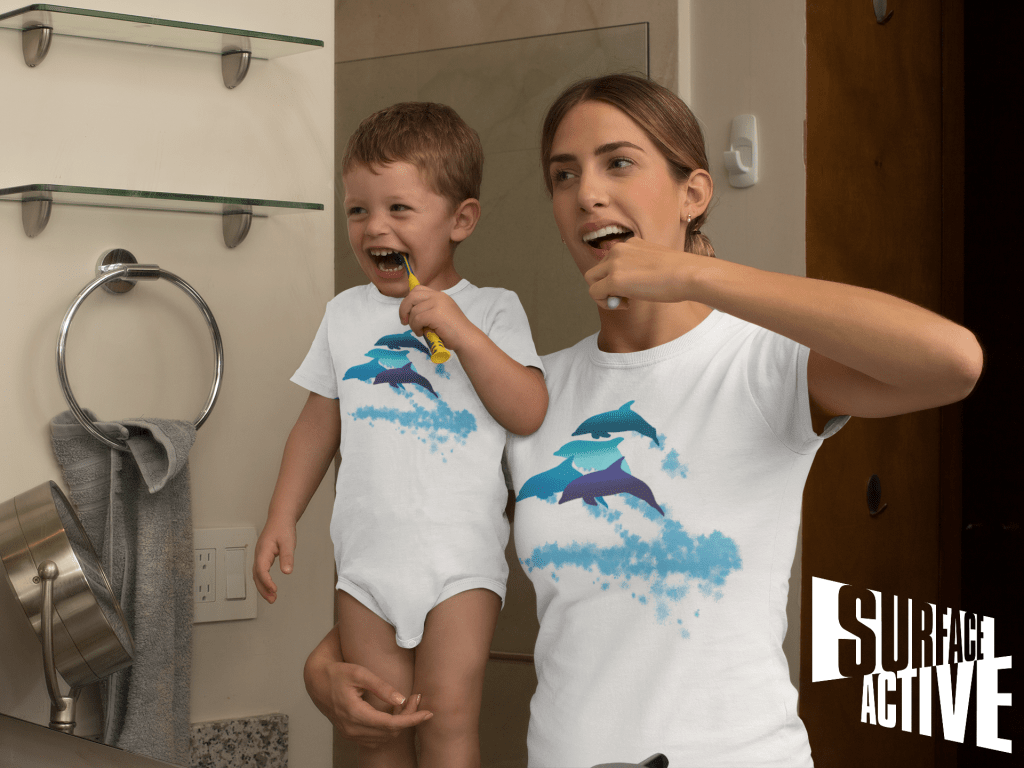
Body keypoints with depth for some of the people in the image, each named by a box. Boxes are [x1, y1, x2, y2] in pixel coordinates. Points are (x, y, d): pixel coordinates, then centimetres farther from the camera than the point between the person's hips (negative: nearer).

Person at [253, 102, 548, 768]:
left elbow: (529, 413, -12)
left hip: (459, 556, -3)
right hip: (367, 556, 4)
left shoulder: (492, 310, 0)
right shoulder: (347, 314, 11)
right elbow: (318, 426, 17)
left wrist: (460, 331, -19)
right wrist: (282, 518, 12)